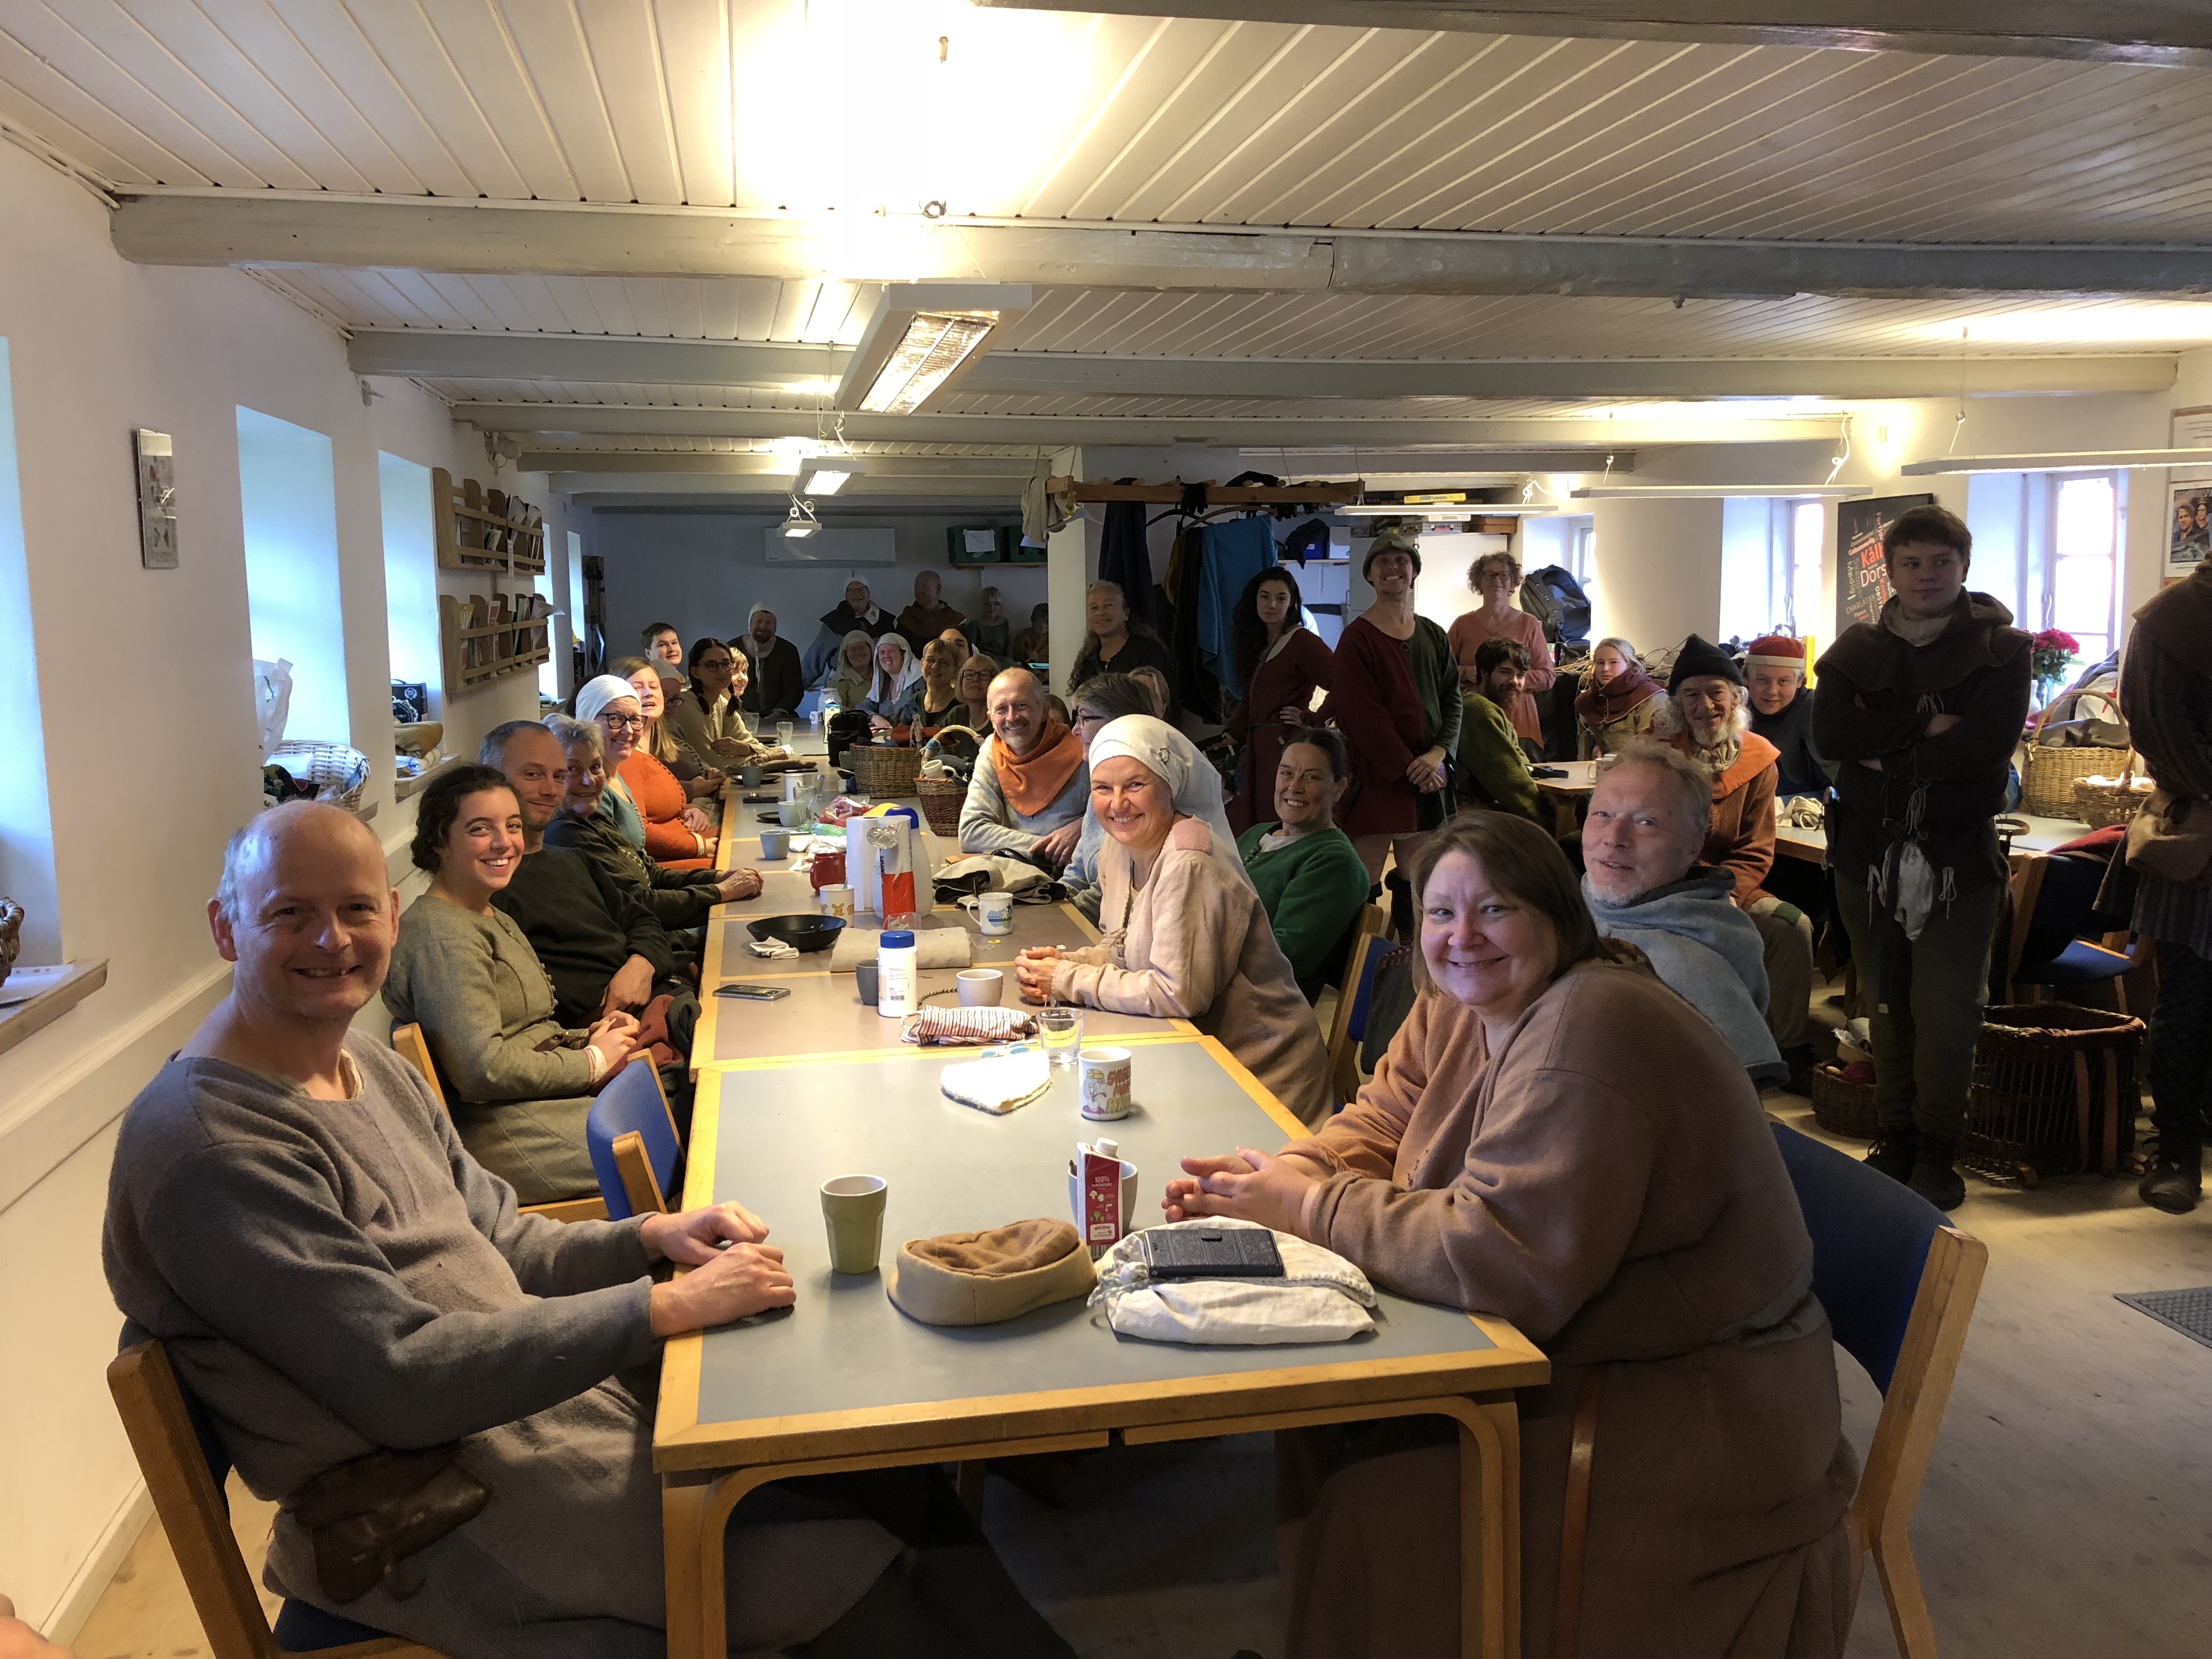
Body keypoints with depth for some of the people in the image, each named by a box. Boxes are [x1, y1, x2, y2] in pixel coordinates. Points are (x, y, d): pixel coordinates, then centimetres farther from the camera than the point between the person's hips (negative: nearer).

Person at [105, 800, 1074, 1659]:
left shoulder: (364, 1062, 9)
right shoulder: (209, 1145, -20)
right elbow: (405, 1384, -25)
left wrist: (649, 1236, -3)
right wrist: (663, 1307, -23)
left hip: (556, 1398, 8)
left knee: (894, 1475, -1)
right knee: (874, 1580, -14)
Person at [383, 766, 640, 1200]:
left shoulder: (496, 920, 16)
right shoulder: (441, 935, -16)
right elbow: (481, 1070, -23)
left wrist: (590, 1036, 3)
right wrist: (593, 1061, -12)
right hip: (494, 1127, -10)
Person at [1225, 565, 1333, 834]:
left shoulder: (1302, 641, -7)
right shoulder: (1259, 645, 20)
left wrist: (1311, 720, -10)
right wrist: (1231, 738, 14)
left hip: (1287, 746, -8)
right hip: (1257, 749, 8)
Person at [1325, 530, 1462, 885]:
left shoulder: (1434, 636, 14)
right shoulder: (1357, 638, -3)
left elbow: (1452, 701, 11)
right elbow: (1361, 715, -9)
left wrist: (1438, 753, -7)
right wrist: (1408, 767, -12)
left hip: (1429, 778, 5)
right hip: (1374, 778, -5)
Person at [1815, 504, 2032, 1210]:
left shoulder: (2000, 649, 2)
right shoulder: (1857, 649, 10)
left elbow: (1987, 743, -14)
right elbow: (1828, 734, -7)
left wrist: (1887, 751, -11)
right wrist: (1925, 727, -14)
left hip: (1960, 857, -2)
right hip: (1868, 853, 3)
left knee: (1946, 1012, -3)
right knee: (1888, 1006, 10)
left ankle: (1937, 1151, 11)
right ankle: (1896, 1138, 21)